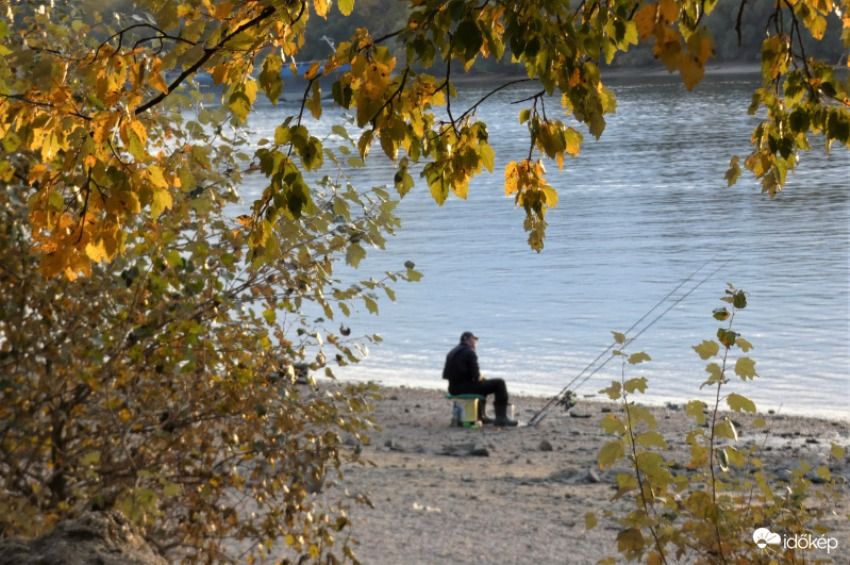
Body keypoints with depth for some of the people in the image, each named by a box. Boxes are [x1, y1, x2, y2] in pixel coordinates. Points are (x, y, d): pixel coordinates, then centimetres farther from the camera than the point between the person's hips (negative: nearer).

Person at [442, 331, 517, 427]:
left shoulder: (453, 352, 17)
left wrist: (479, 377, 17)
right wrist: (480, 377, 6)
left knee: (482, 383, 37)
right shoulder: (469, 352, -11)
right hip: (464, 387, -10)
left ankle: (481, 416, 41)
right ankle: (501, 418, -6)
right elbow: (476, 376, -16)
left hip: (453, 388, 10)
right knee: (499, 384, -5)